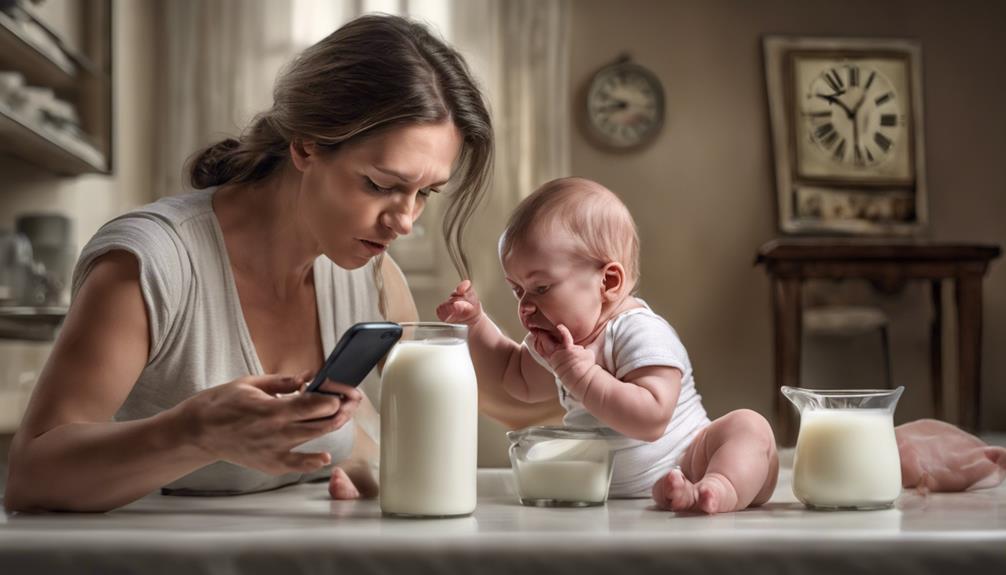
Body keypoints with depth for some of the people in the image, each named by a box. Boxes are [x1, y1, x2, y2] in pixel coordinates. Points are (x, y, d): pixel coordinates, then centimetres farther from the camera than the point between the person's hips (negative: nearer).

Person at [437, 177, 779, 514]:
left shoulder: (641, 334, -18)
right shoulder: (555, 341, 11)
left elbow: (652, 418, -29)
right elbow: (517, 377, 29)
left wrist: (584, 378, -32)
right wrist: (475, 322, 14)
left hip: (683, 469, -9)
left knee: (749, 427, -33)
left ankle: (717, 491, -58)